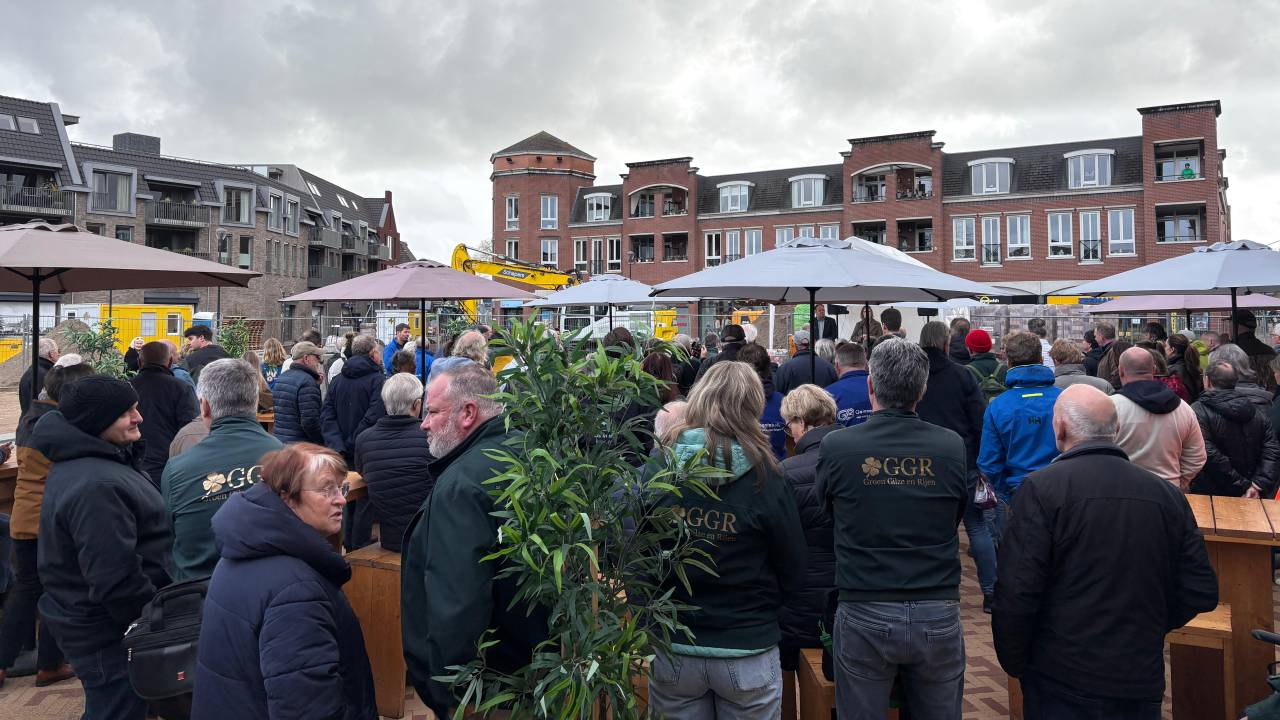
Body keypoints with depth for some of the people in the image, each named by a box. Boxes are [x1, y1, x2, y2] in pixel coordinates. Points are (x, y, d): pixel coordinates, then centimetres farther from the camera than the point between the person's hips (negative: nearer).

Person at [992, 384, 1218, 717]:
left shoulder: (1042, 487, -15)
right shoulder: (1167, 494, -1)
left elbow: (1016, 593, -18)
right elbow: (1202, 592, 4)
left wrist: (1014, 663, -3)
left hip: (1061, 681, -4)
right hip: (1143, 682, 4)